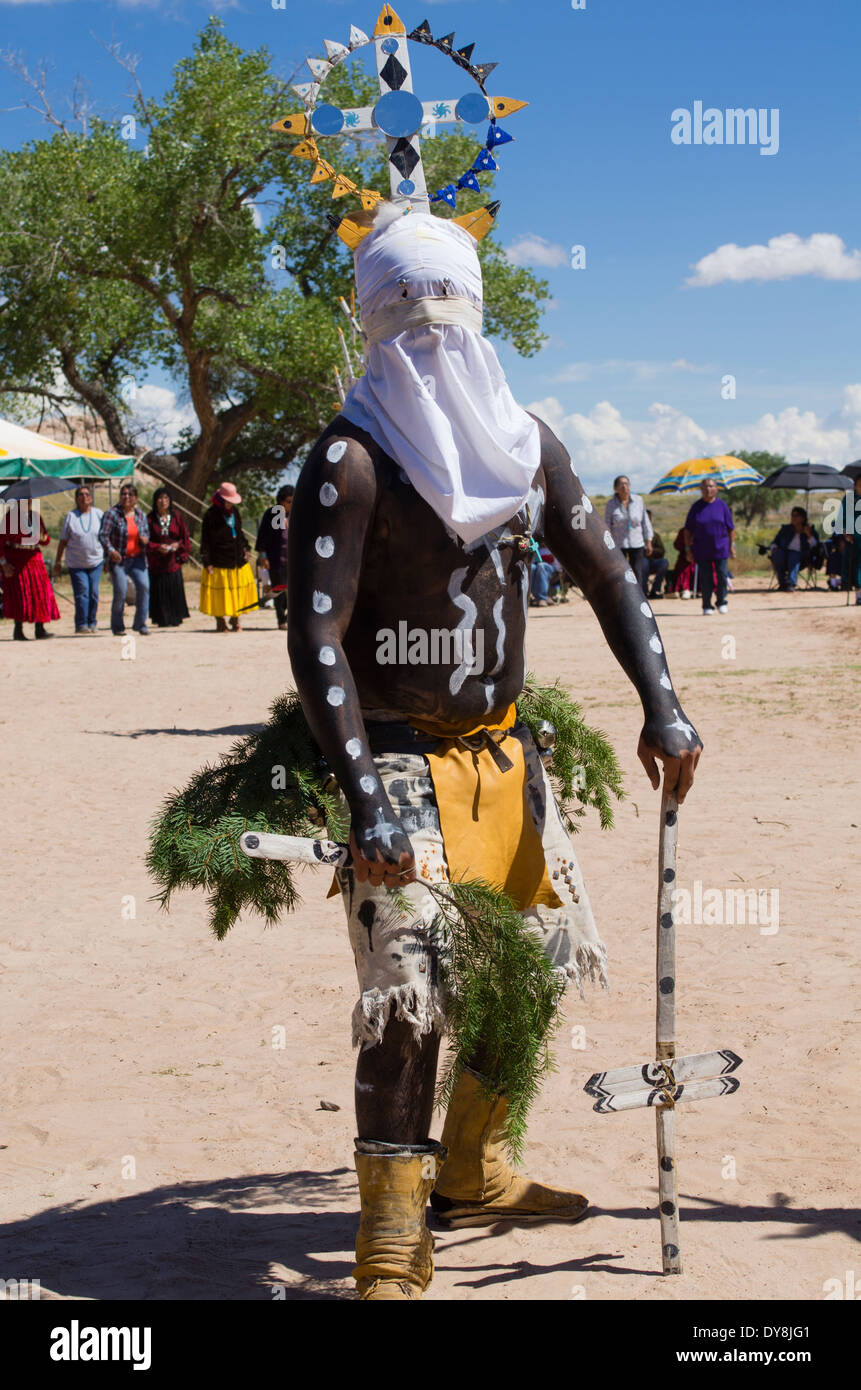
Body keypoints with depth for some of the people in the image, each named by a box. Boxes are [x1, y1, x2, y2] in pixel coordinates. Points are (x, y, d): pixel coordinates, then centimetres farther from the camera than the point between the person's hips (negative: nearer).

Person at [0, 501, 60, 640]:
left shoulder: (36, 515, 9)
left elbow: (46, 541, 16)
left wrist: (42, 537, -9)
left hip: (33, 558, 6)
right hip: (15, 560, -6)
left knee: (39, 592, -1)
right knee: (19, 594, -8)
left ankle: (40, 629, 1)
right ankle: (18, 631, -2)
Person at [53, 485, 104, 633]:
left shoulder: (99, 514, 5)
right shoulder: (70, 516, 0)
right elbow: (63, 541, 4)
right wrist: (57, 562, 3)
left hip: (96, 561, 2)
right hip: (76, 563, -2)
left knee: (94, 593, 2)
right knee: (82, 593, -11)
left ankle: (92, 623, 15)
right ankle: (81, 625, -6)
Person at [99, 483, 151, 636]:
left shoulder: (140, 514, 9)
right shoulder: (112, 513, -6)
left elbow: (146, 532, 20)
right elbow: (103, 535, -11)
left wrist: (145, 538, -5)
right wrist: (111, 550, -28)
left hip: (138, 558, 4)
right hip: (119, 559, -4)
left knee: (143, 586, -15)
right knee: (120, 592, -9)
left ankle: (140, 623, -5)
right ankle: (117, 627, 9)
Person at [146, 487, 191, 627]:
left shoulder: (176, 517, 7)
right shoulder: (151, 519, 1)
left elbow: (185, 536, 9)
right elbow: (146, 540, -1)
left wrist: (178, 544, -10)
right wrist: (158, 547, -17)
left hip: (173, 560, 1)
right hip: (157, 561, -1)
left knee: (175, 589, -3)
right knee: (160, 591, -3)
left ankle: (175, 619, 5)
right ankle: (162, 620, 3)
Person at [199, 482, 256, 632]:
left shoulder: (234, 511, 11)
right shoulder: (211, 514, -8)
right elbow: (205, 540, -8)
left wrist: (245, 548, 14)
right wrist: (207, 562, -11)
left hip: (238, 560, 6)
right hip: (219, 561, -6)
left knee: (238, 590, 7)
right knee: (219, 592, -1)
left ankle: (235, 619, 20)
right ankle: (220, 622, 10)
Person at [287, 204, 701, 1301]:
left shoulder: (523, 444, 7)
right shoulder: (352, 460, -14)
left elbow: (605, 573, 13)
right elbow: (317, 639, -19)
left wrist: (661, 707, 3)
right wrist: (367, 794, -27)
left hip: (503, 750, 7)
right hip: (404, 759, -7)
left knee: (536, 958, 14)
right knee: (411, 986, -12)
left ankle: (471, 1172, 33)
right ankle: (391, 1241, 1)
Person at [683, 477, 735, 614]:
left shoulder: (721, 505, 4)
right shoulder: (696, 507, 3)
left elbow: (731, 528, 8)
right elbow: (688, 530, 5)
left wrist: (732, 545, 3)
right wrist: (688, 549, 0)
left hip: (721, 547, 0)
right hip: (701, 550, 0)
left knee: (722, 575, -5)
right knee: (705, 578, 0)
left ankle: (721, 602, 12)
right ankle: (707, 606, 10)